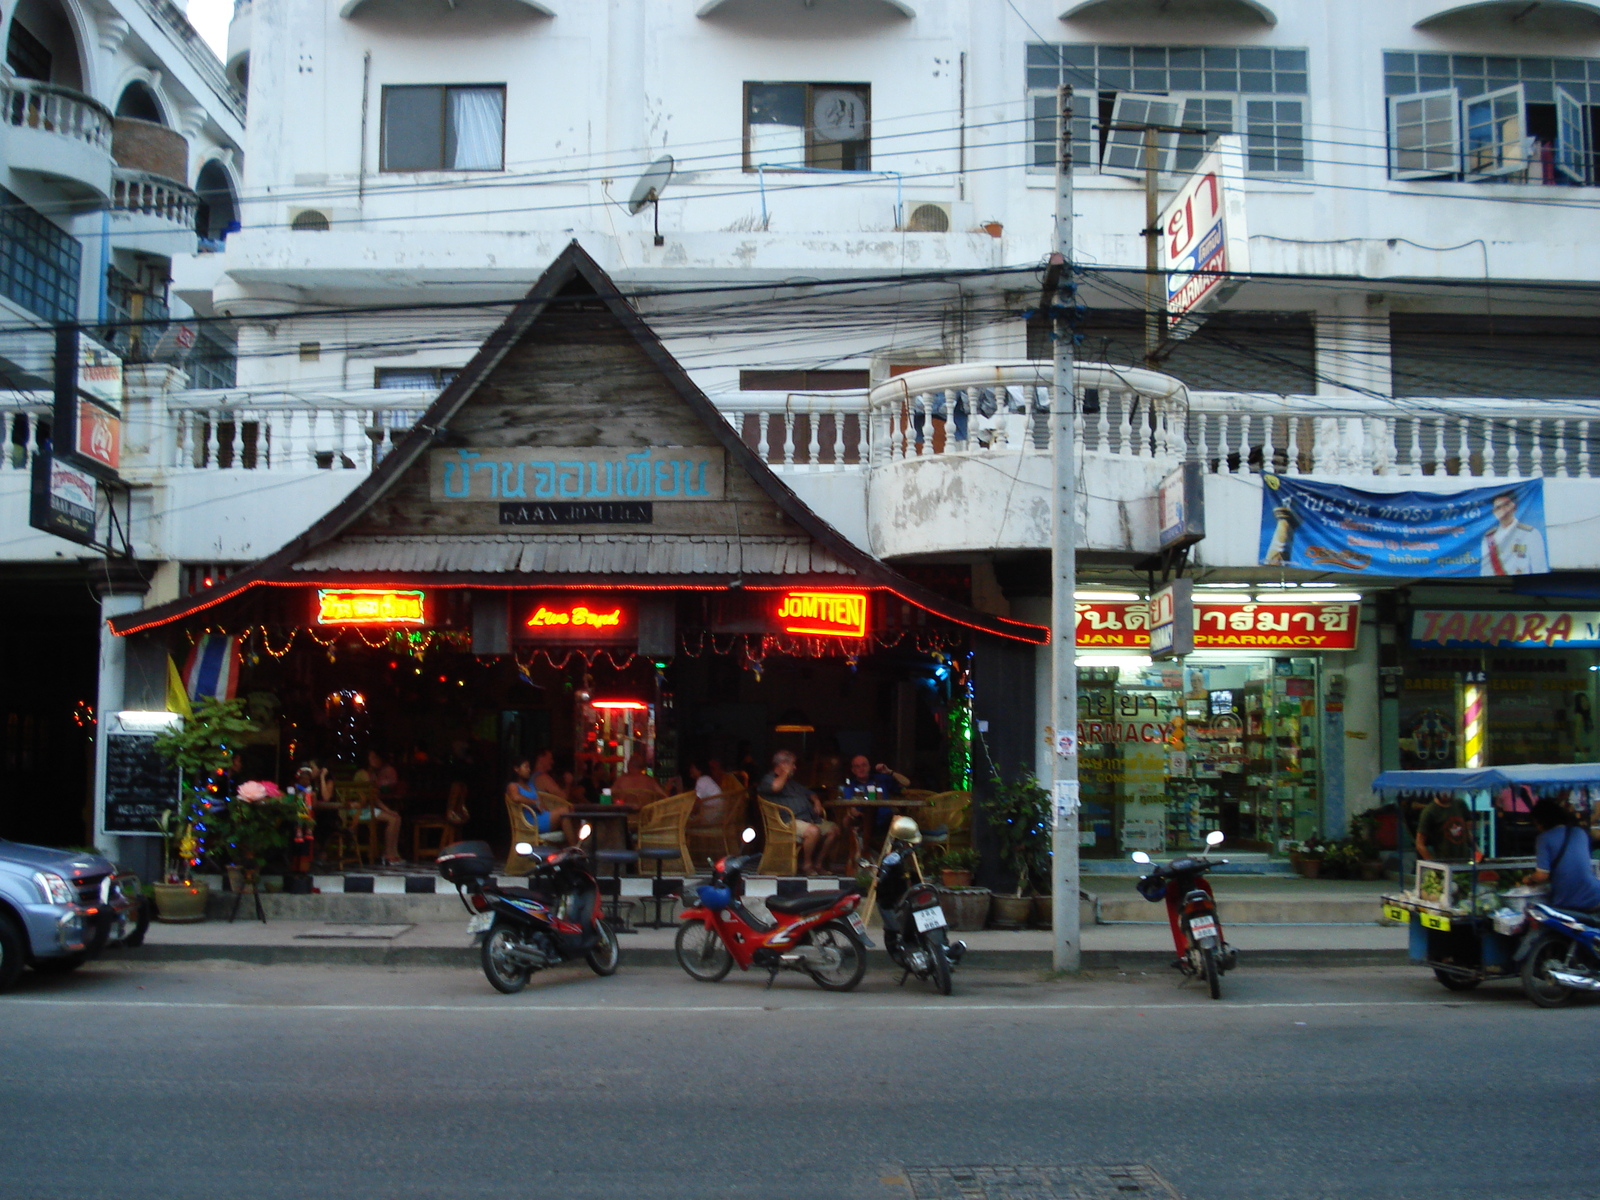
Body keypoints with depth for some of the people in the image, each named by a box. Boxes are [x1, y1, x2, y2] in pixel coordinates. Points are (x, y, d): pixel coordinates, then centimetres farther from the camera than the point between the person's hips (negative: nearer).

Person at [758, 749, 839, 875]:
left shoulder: (792, 781, 30)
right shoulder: (768, 779, 2)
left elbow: (808, 793, 39)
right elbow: (775, 787, -24)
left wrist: (816, 802, 17)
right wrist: (785, 774, -6)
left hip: (809, 818, 9)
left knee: (833, 829, -5)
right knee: (813, 831, -34)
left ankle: (818, 863, 2)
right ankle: (807, 865, -15)